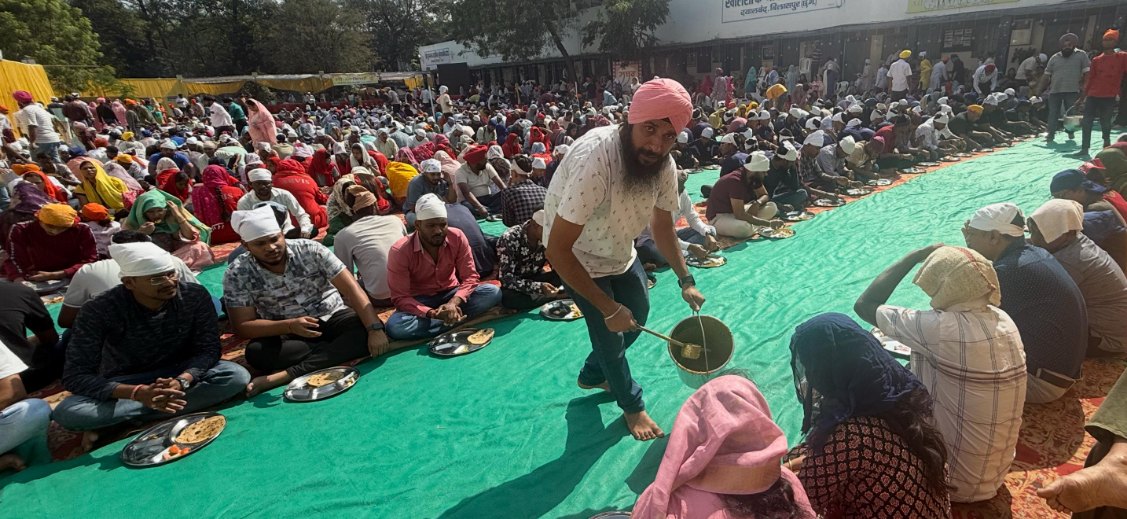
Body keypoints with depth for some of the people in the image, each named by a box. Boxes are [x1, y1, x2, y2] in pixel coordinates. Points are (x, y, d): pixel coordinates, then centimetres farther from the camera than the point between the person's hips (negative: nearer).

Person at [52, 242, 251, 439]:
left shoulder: (195, 296, -18)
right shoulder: (101, 310, -22)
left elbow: (208, 349, -15)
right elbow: (75, 375, -22)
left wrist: (182, 381, -35)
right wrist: (138, 393, -38)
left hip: (181, 374, 2)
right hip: (125, 384, -2)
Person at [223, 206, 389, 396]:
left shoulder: (310, 250, -14)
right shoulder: (237, 275, -11)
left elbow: (352, 289, -19)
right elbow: (242, 327, -12)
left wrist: (375, 328, -32)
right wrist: (290, 325, -29)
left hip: (333, 317, 0)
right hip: (286, 333, 0)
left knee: (365, 328, -30)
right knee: (255, 352, -31)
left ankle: (285, 375, -33)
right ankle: (341, 353, -23)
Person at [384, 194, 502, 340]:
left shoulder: (457, 237, -15)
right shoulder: (399, 251, -21)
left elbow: (470, 277, -15)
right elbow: (400, 298, -21)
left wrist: (453, 303, -35)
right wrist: (432, 313, -38)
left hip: (451, 294, 2)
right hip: (419, 300, -1)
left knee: (493, 292, -23)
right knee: (395, 326, -35)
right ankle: (458, 318, -24)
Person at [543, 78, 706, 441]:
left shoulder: (663, 164, -18)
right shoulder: (595, 159, -40)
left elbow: (662, 224, 1)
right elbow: (557, 250, -37)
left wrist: (685, 280, -8)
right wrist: (609, 308, -31)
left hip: (619, 251, 7)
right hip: (577, 257, -7)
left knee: (638, 315, 19)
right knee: (609, 332, -1)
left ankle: (593, 374, 45)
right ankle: (631, 404, 30)